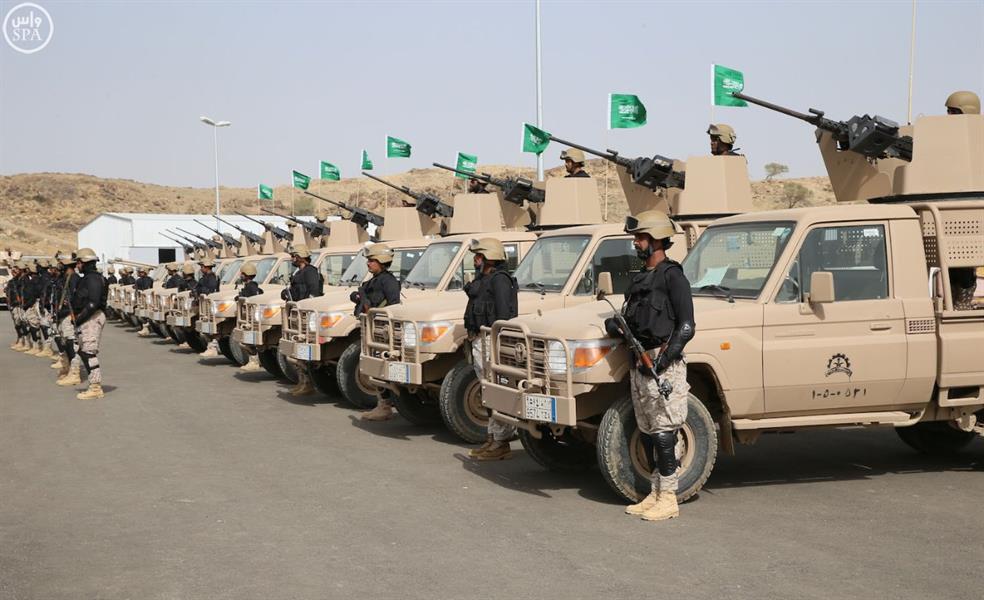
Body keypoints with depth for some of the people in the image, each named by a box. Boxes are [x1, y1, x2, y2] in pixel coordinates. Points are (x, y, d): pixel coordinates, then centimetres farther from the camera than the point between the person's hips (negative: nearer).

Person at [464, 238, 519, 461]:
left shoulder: (499, 279, -13)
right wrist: (473, 340, 21)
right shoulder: (482, 280, 18)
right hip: (479, 341, 10)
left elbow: (504, 313, -20)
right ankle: (492, 438, 21)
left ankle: (501, 443, -6)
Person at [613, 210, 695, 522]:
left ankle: (668, 499, 0)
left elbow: (686, 327, -14)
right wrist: (616, 325, 2)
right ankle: (656, 494, 20)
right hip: (639, 364, 9)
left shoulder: (672, 276, -10)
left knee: (663, 432, -7)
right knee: (647, 432, 12)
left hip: (662, 364, -9)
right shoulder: (641, 278, 17)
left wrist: (663, 359, -21)